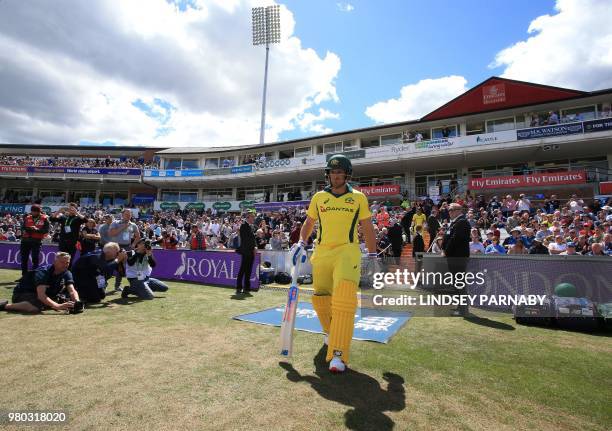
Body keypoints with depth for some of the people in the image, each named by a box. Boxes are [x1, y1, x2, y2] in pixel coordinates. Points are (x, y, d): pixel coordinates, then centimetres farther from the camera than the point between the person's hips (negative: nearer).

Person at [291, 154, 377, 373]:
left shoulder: (358, 198, 6)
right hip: (322, 252, 3)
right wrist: (301, 243, 3)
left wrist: (372, 256, 8)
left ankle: (338, 354, -14)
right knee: (320, 299, 8)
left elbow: (368, 229, 10)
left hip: (348, 251, -3)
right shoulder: (319, 197, 10)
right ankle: (332, 332, 38)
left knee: (344, 297, -21)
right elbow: (308, 223, 18)